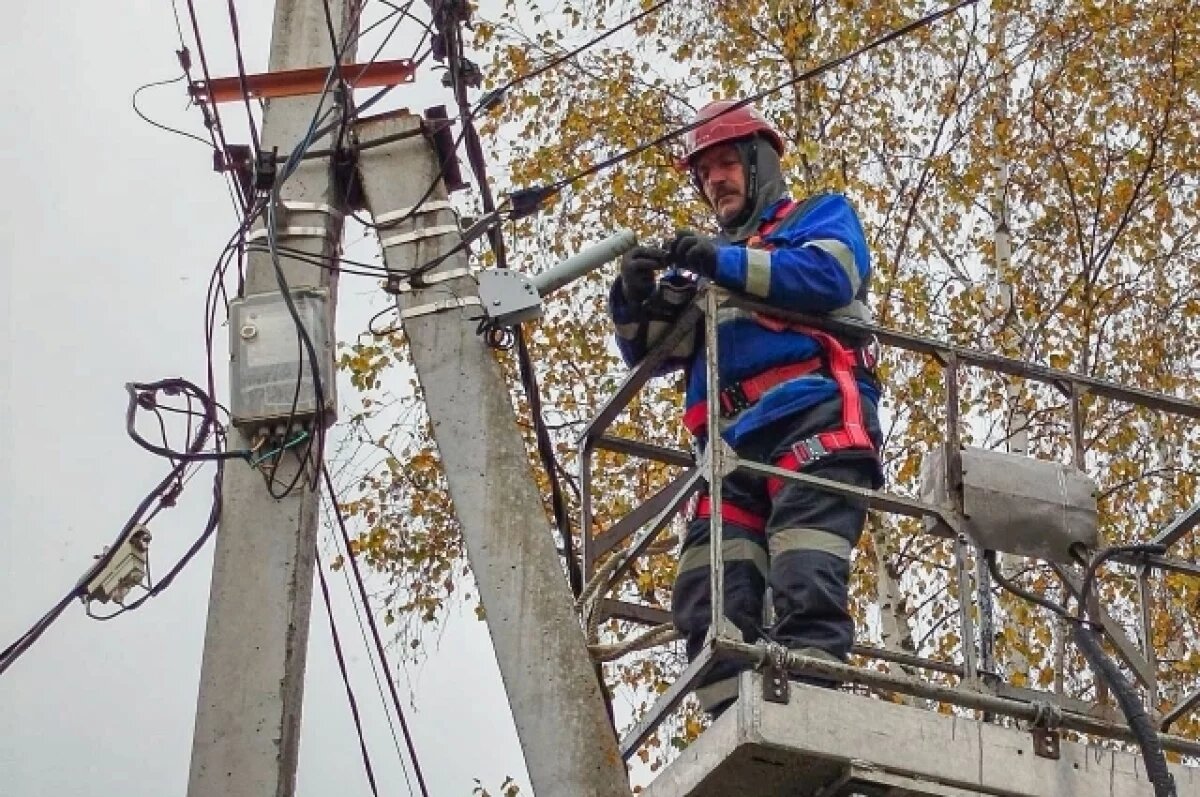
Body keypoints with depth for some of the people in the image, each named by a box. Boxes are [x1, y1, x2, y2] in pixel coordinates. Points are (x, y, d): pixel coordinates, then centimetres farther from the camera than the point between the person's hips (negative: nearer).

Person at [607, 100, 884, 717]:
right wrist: (638, 298, 1)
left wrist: (724, 262, -10)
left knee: (803, 585, -23)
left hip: (812, 420, -6)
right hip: (732, 443, 6)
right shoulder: (705, 263, 36)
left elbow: (829, 274, -3)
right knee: (710, 601, -13)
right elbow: (652, 349, 23)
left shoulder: (819, 217, 21)